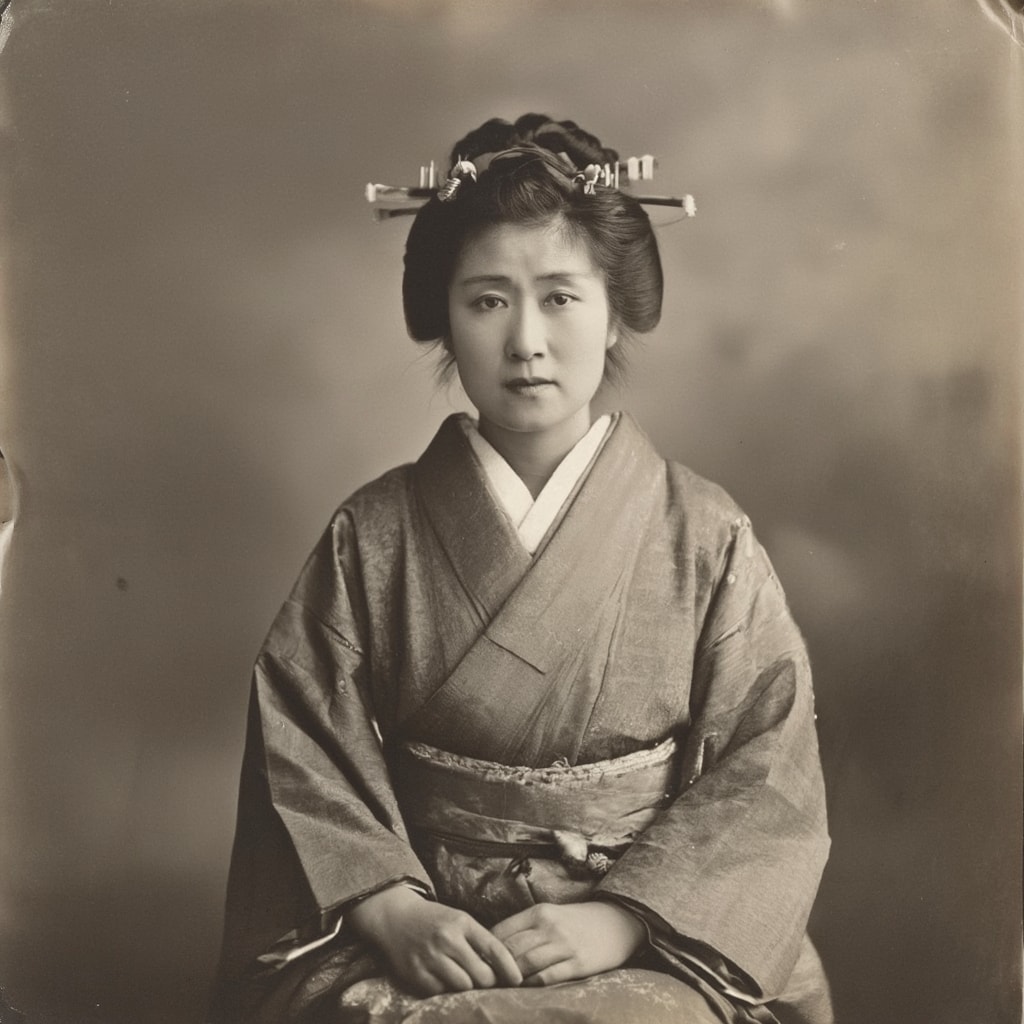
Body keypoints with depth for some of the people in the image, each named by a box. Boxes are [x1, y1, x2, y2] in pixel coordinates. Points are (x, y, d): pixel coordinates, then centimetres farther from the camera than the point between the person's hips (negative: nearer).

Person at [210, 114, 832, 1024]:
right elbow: (303, 757, 1)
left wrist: (620, 917, -15)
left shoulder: (705, 537, 1)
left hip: (648, 949, 0)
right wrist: (392, 907, -15)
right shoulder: (372, 536, 4)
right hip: (420, 942, 1)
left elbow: (767, 776, -3)